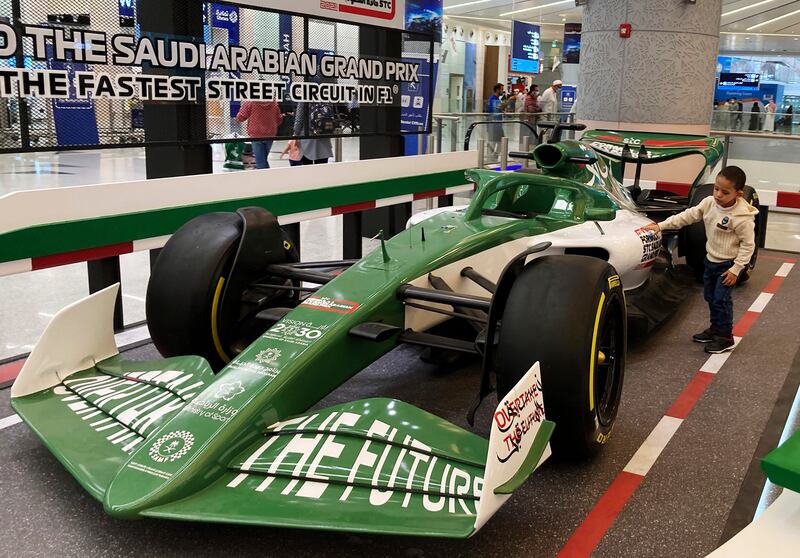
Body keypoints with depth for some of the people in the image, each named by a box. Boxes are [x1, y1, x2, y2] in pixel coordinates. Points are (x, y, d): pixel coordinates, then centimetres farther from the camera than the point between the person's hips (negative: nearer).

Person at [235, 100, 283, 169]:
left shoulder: (250, 102, -12)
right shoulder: (274, 103, -2)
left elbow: (240, 118, -4)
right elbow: (279, 120, 9)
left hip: (256, 135, -4)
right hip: (270, 135, 4)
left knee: (260, 161, 0)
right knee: (264, 160, 19)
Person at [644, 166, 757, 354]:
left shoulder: (742, 218, -24)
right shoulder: (709, 203, -7)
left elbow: (748, 245, -18)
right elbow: (687, 216, -1)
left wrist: (735, 269, -19)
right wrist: (661, 225, -7)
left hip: (728, 264, -7)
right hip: (710, 260, 7)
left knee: (721, 300, -5)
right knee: (710, 297, 17)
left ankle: (726, 338, 9)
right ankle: (715, 329, 34)